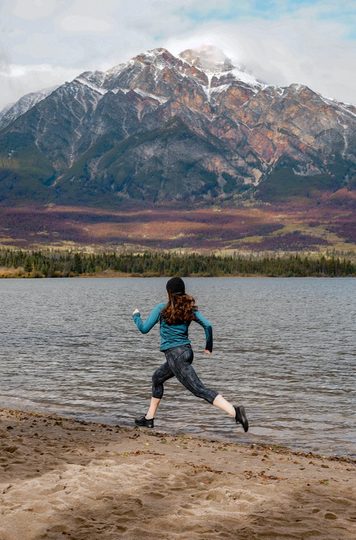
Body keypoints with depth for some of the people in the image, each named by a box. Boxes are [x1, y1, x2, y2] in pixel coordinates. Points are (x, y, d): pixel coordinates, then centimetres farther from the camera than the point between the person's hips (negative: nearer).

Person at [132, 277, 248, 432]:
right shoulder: (189, 309, 7)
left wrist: (136, 316, 20)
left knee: (200, 390, -14)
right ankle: (149, 418, 34)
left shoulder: (161, 309, -5)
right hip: (187, 351, 7)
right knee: (157, 377, 27)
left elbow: (144, 328, 0)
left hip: (175, 355, -7)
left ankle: (235, 412, -30)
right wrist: (209, 346, 12)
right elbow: (208, 326, -2)